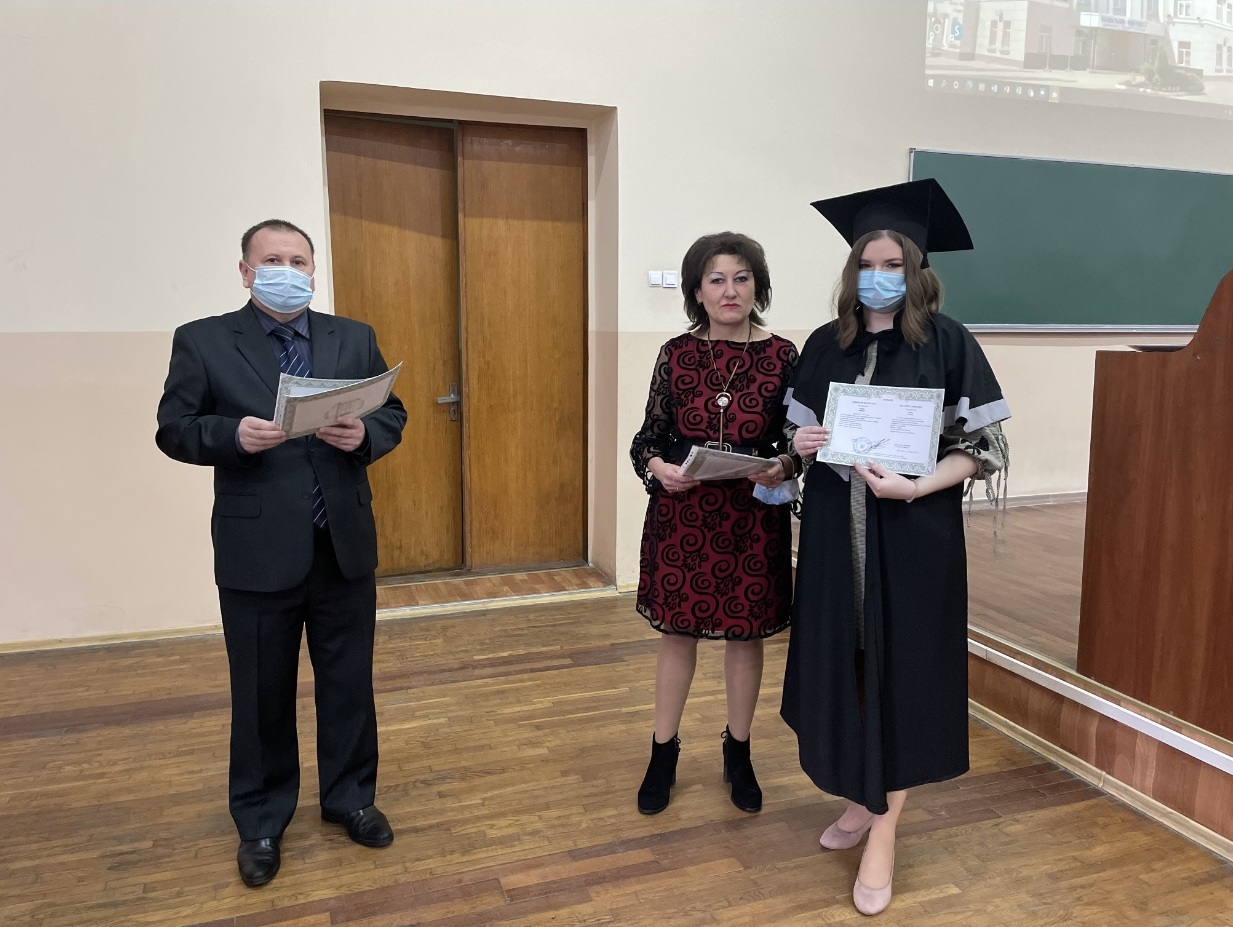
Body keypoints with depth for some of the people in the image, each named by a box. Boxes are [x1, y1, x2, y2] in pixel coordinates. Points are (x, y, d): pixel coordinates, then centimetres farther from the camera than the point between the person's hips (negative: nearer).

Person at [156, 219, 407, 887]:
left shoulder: (355, 339, 6)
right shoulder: (203, 341, -2)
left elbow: (393, 415, 8)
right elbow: (173, 430, -2)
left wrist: (364, 435, -14)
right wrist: (233, 434, -22)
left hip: (345, 547, 3)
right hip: (258, 552, -2)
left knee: (349, 682, 15)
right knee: (261, 693, 12)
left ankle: (348, 796, 37)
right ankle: (260, 821, 33)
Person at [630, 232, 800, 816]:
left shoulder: (782, 355, -2)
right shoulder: (676, 354, -1)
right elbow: (648, 437, 2)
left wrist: (783, 467, -19)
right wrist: (657, 468, -18)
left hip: (754, 518, 0)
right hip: (681, 514, 0)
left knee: (746, 632, 12)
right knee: (678, 630, 11)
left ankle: (738, 754, 33)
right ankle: (663, 753, 29)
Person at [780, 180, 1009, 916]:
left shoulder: (948, 343, -8)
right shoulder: (826, 345, 4)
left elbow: (987, 448, -8)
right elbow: (802, 432, 14)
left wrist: (913, 487, -22)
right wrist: (800, 444, -10)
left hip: (912, 535, -4)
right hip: (836, 533, 4)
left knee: (900, 671, 4)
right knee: (844, 664, 11)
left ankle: (883, 833, 19)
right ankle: (862, 799, 33)